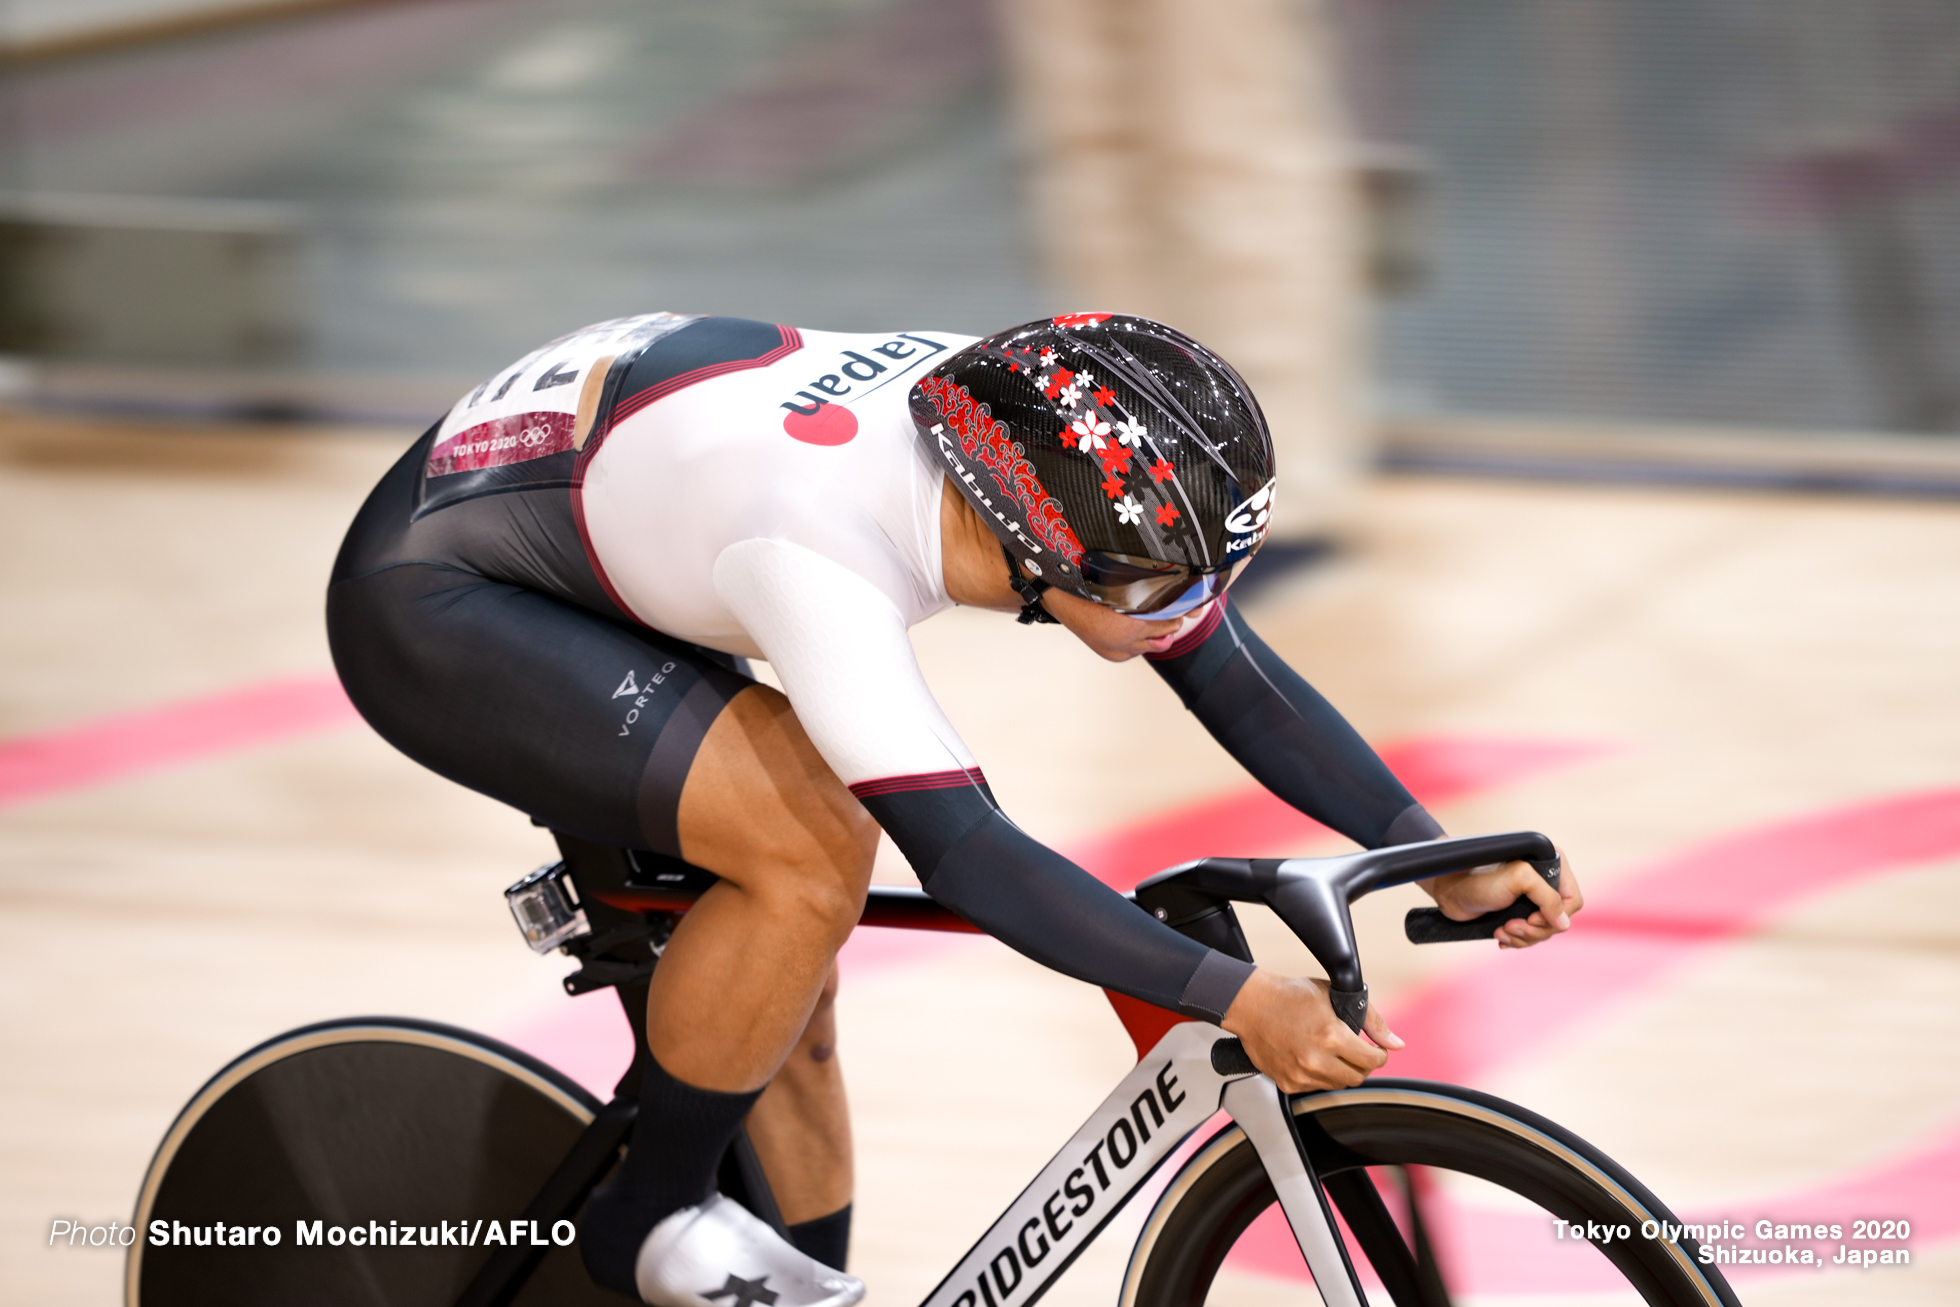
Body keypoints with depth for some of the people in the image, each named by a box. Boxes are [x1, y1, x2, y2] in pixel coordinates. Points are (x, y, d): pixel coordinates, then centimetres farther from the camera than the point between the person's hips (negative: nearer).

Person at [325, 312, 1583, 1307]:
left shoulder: (1035, 443, -14)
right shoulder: (821, 552, -38)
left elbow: (1234, 674, -5)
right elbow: (963, 851, -42)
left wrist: (1442, 859, -9)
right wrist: (1239, 999, -43)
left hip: (577, 567, 9)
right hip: (430, 604, -9)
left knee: (778, 1002, 9)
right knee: (814, 854, -24)